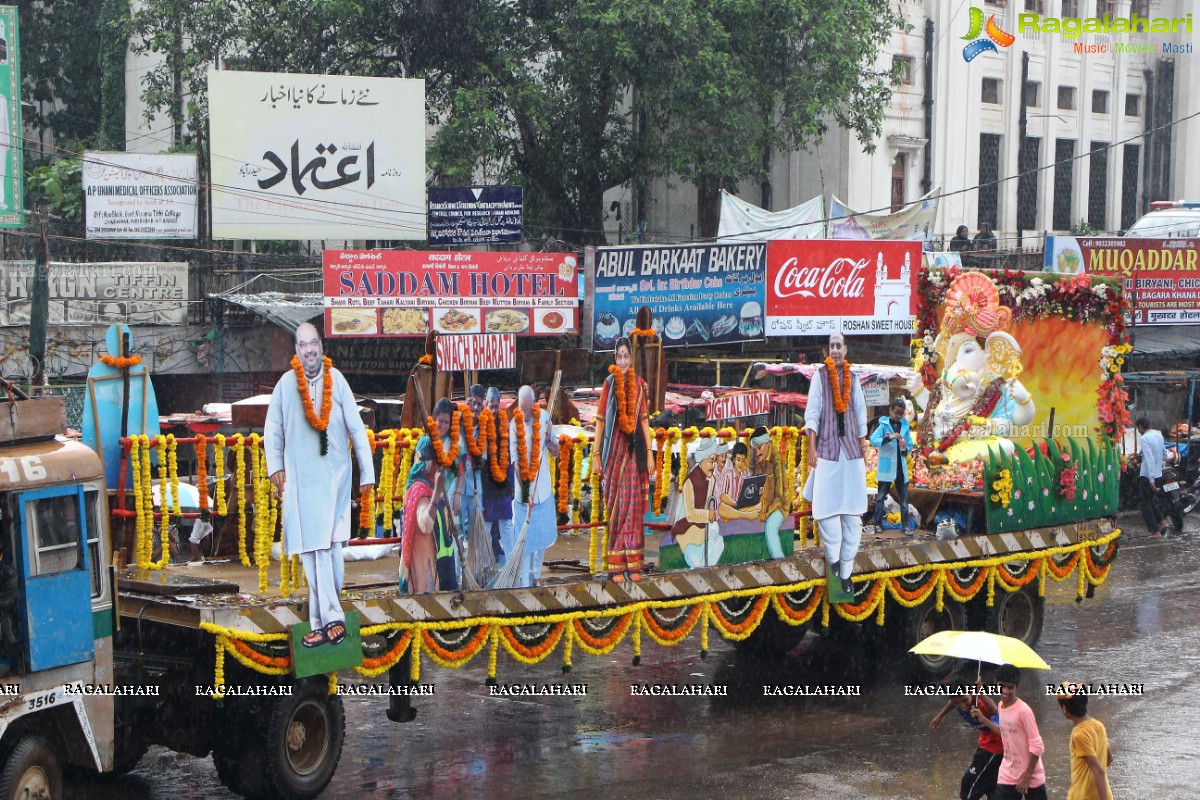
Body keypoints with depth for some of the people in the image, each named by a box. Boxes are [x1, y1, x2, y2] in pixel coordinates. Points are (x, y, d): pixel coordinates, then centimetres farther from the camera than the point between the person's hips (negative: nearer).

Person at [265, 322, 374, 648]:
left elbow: (356, 428, 4)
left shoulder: (336, 379, 1)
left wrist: (367, 472, 3)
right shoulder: (286, 383, 2)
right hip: (300, 478, 1)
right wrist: (274, 466, 2)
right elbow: (272, 429, 12)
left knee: (328, 546, -3)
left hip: (334, 475, -1)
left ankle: (323, 619, 1)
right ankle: (330, 617, 0)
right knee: (312, 550, -3)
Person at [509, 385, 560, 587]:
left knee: (542, 538, 13)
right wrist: (525, 489, -23)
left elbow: (556, 452, 7)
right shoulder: (514, 425, -10)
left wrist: (549, 439, -15)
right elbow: (515, 461, -14)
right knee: (524, 539, -3)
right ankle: (524, 582, 1)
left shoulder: (544, 418, 0)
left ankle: (535, 576, 27)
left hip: (543, 490, 4)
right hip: (523, 491, -4)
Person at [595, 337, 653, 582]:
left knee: (634, 505, 2)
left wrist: (650, 453, 4)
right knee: (616, 506, 1)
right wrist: (597, 456, -2)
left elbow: (644, 419, 8)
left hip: (634, 449, 2)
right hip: (614, 448, -2)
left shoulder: (638, 383, 7)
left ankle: (633, 564, 7)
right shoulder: (609, 383, 1)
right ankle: (616, 565, 4)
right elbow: (600, 420, 1)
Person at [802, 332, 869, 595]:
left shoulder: (853, 378, 10)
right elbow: (812, 411, -3)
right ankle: (833, 560, 4)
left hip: (851, 450, 3)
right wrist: (811, 446, -11)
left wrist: (862, 445, 8)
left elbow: (860, 412, 12)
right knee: (827, 509, -12)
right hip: (827, 449, -3)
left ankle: (846, 571, 4)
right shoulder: (820, 375, 1)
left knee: (852, 513, -1)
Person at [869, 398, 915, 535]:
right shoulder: (884, 425, -5)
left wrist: (905, 448, -14)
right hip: (886, 466, -3)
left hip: (901, 467, 3)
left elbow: (910, 447, 9)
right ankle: (878, 523, 9)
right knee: (881, 496, 3)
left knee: (904, 498, 3)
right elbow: (873, 440, -19)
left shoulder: (905, 427, 5)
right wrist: (889, 437, -31)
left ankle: (905, 525, 4)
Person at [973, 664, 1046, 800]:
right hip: (1007, 775, 7)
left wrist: (1026, 776, -17)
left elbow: (1037, 746, -20)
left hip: (1031, 777, -7)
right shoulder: (1001, 705, 2)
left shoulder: (1023, 710, -22)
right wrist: (983, 719, 12)